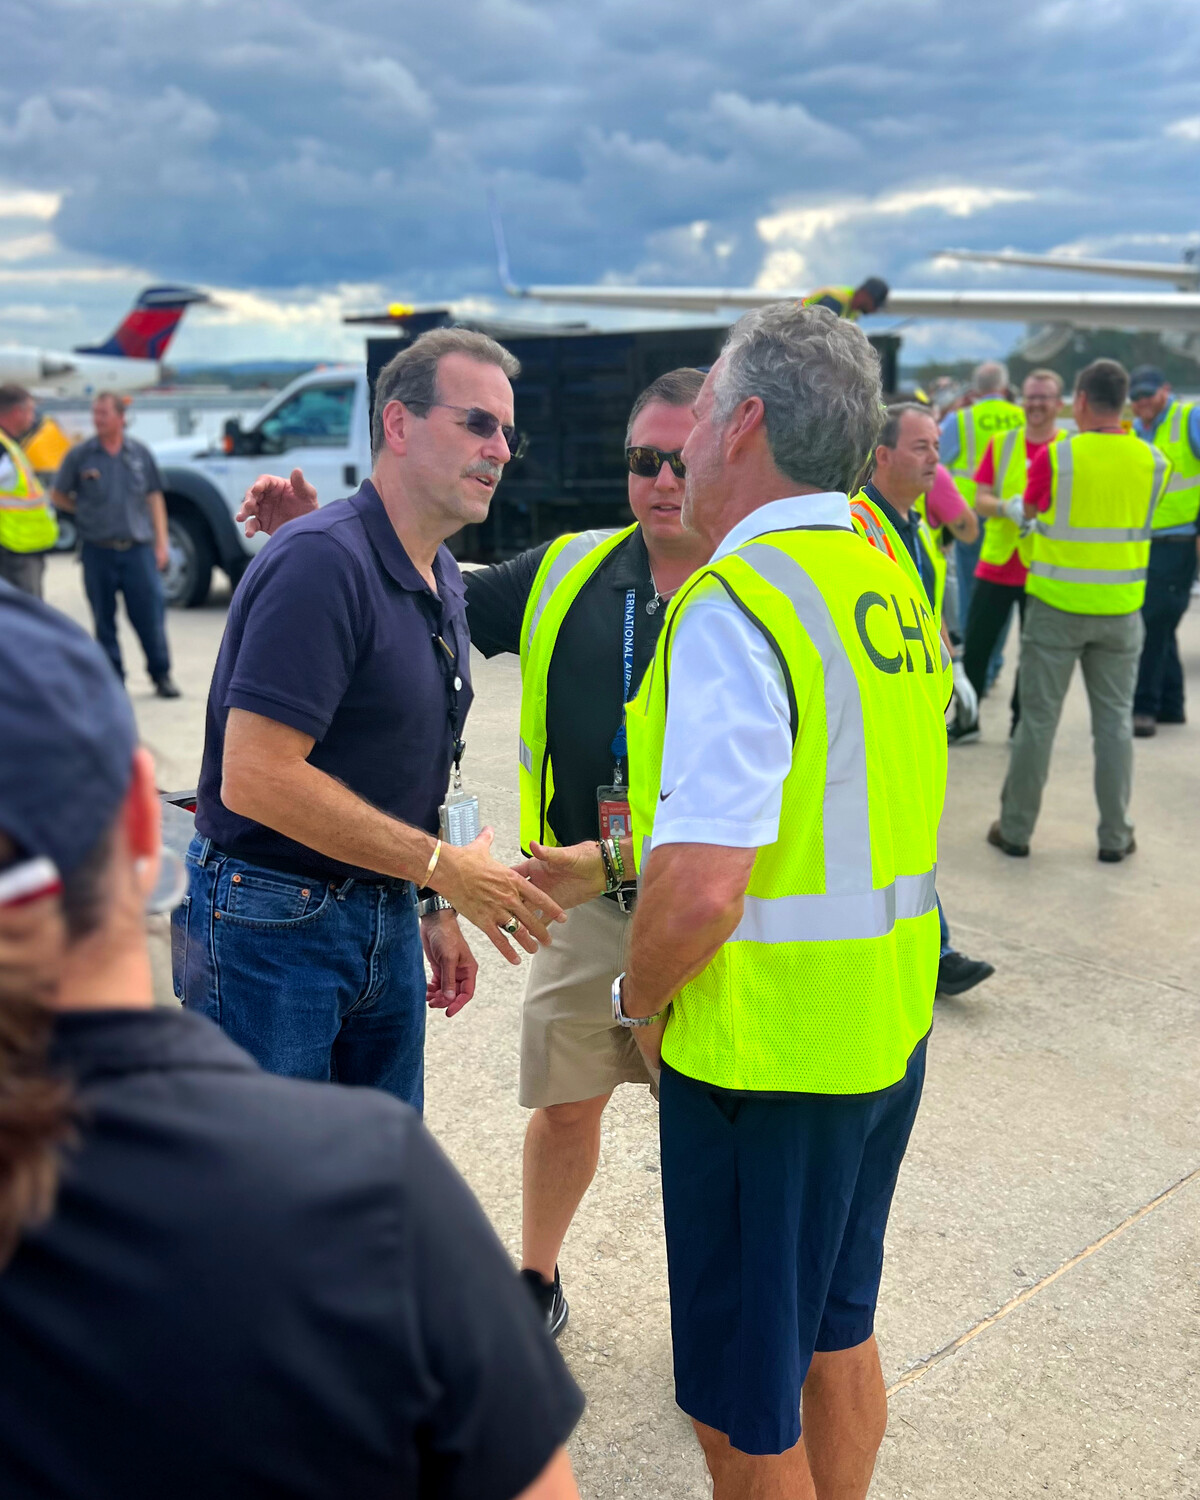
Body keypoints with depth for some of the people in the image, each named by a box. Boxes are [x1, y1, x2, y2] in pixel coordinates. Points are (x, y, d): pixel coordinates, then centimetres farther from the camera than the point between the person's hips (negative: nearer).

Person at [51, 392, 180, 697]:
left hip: (138, 548, 0)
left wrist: (161, 543, 4)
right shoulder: (80, 454, 3)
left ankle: (162, 675, 14)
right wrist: (88, 510, 3)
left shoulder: (140, 453, 6)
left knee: (151, 615, -1)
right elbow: (58, 496, 12)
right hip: (97, 551, 0)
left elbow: (155, 498, 9)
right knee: (104, 620, 5)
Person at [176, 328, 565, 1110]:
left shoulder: (441, 577, 9)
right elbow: (256, 778, -27)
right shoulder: (322, 561, -21)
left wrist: (435, 909, 13)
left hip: (386, 915, 9)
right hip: (269, 926, -8)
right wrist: (446, 868, -21)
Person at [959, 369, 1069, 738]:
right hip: (995, 564, 2)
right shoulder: (1001, 443, 5)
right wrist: (1007, 507, -18)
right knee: (975, 645, 5)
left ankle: (1023, 725, 22)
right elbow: (981, 500, 2)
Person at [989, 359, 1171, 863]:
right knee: (1114, 720, 11)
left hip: (1057, 605, -2)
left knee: (1038, 718, 6)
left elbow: (1030, 509, 4)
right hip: (1120, 609, 2)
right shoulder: (1152, 461, -3)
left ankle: (1015, 830, 14)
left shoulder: (1055, 456, -12)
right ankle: (1115, 837, 16)